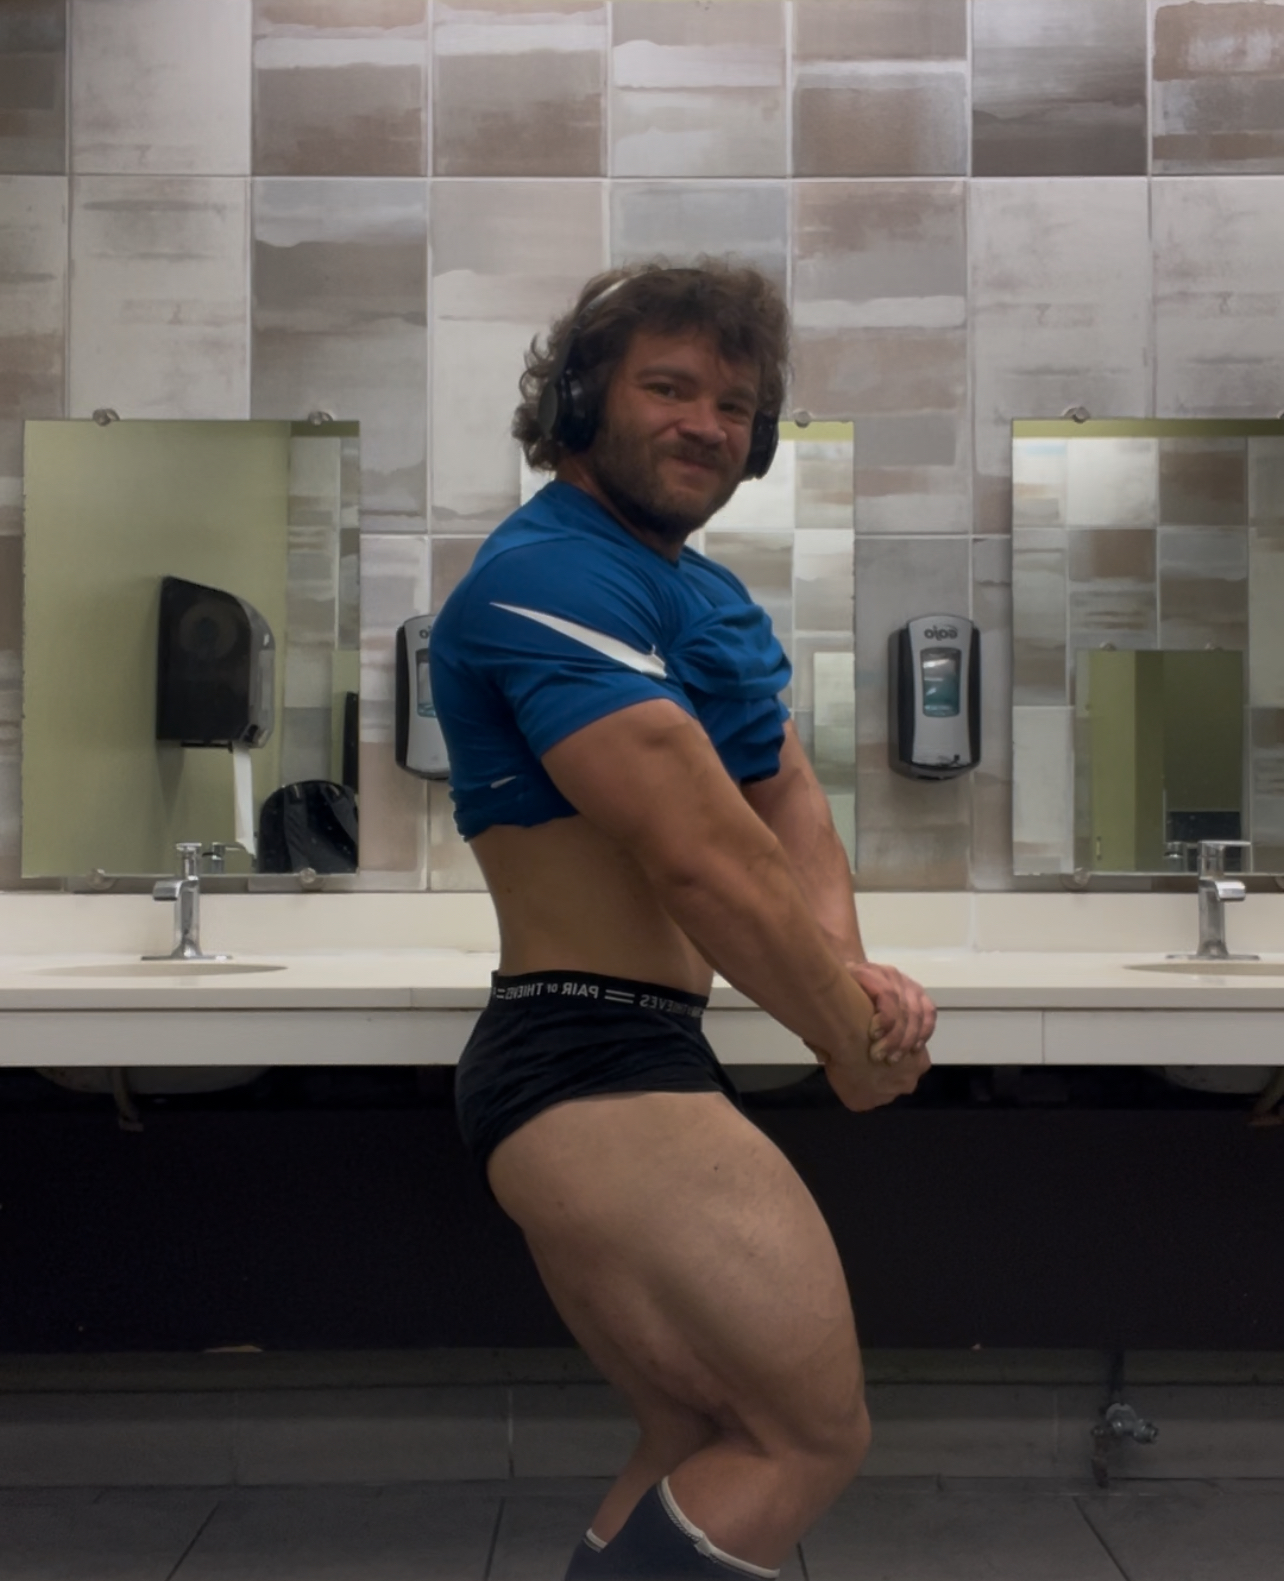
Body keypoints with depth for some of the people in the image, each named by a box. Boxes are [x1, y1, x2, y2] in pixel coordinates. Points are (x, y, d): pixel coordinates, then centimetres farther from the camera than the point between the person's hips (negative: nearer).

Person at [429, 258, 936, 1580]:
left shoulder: (714, 602, 17)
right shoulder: (551, 576, -16)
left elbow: (792, 810, 10)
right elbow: (705, 860, -21)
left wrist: (848, 969, -10)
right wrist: (858, 1036, -10)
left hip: (650, 1067, 10)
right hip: (590, 1066, -10)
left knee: (704, 1446, 19)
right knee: (814, 1432, -5)